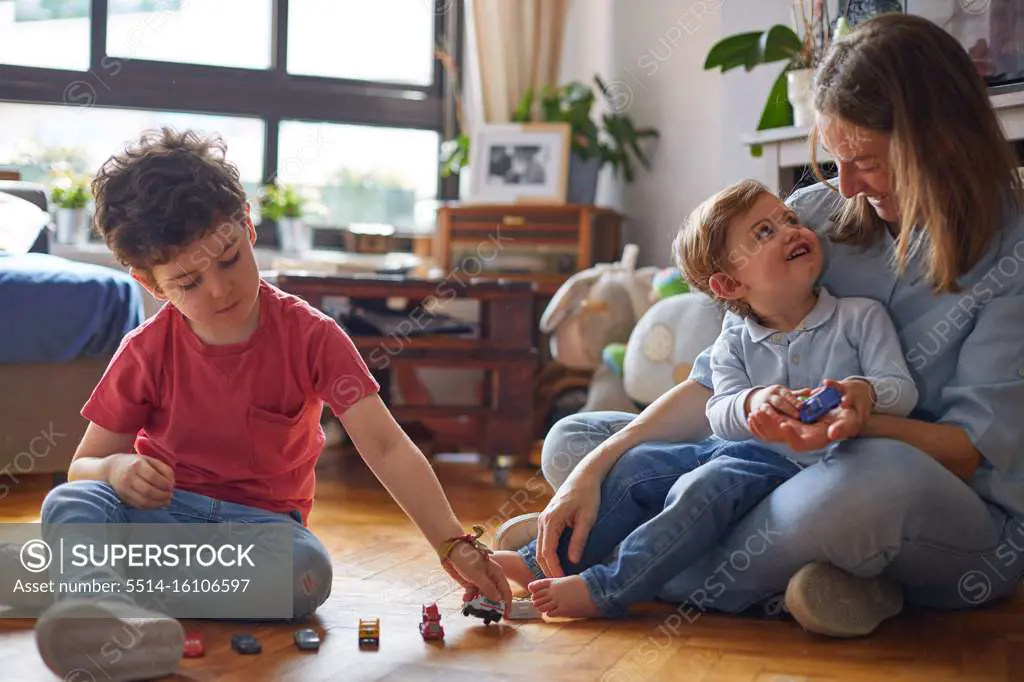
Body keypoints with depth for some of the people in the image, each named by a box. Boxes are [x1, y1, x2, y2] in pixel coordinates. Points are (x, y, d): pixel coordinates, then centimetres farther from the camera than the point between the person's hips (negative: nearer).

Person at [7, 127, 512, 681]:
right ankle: (104, 616, -60)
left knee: (308, 573, -36)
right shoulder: (146, 352, -4)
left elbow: (385, 447, -14)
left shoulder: (310, 335, -8)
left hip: (261, 521, -1)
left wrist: (454, 546, -24)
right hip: (160, 510, 1)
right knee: (68, 504, -29)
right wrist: (115, 469, -23)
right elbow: (81, 467, 3)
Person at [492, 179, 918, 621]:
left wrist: (864, 390, -29)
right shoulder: (733, 347, 9)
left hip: (803, 466, -5)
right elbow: (719, 414, -6)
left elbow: (902, 389, -4)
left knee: (704, 485, -30)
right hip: (739, 448, 5)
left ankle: (607, 589, -31)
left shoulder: (861, 317, 2)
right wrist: (752, 402, -31)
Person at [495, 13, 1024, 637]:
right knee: (572, 441, -3)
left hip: (971, 527, -5)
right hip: (804, 474, 5)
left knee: (881, 474, -43)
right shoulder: (816, 214, 1)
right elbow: (717, 380, 1)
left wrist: (858, 423, -36)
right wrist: (596, 468, -11)